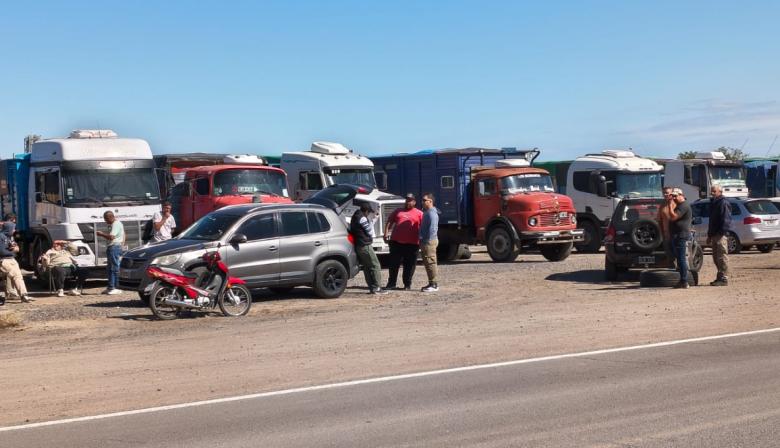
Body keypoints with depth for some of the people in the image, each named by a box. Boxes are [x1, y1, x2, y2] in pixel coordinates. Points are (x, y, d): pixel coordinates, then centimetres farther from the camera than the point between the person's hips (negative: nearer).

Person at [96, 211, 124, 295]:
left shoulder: (116, 224, -14)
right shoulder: (112, 224, 20)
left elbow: (111, 237, -21)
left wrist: (101, 234, -10)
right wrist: (103, 234, 12)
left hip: (115, 247, -11)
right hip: (111, 247, 11)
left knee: (115, 268, -10)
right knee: (110, 268, 13)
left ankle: (117, 288, -9)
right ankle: (111, 287, 17)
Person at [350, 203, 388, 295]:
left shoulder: (355, 217, 17)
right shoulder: (362, 218, -14)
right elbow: (370, 231, -12)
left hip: (358, 245, 10)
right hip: (365, 245, -10)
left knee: (367, 267, 13)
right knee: (375, 265, -6)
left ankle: (372, 288, 13)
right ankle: (376, 288, -9)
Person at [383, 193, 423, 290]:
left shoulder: (419, 214, 7)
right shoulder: (398, 211, 16)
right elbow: (389, 222, 14)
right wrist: (386, 233, 2)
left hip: (412, 243, -2)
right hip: (396, 242, 2)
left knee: (409, 265, 4)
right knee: (393, 263, 6)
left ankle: (407, 284, 14)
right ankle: (391, 283, 15)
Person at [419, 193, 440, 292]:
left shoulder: (432, 213, -17)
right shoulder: (426, 212, 17)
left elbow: (433, 229, -23)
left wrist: (428, 241, -21)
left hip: (429, 242, -11)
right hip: (425, 241, 11)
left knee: (430, 263, -8)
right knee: (427, 263, 14)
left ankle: (434, 284, -5)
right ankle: (431, 283, 21)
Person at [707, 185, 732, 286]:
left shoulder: (723, 203, -10)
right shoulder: (714, 203, 21)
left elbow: (726, 219, -18)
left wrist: (722, 232, -24)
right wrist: (709, 235, 23)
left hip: (721, 235, -10)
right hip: (714, 234, 10)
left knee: (722, 257, -9)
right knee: (716, 257, 12)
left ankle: (724, 279, -7)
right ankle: (720, 277, 19)